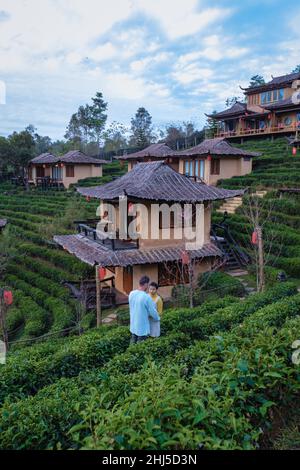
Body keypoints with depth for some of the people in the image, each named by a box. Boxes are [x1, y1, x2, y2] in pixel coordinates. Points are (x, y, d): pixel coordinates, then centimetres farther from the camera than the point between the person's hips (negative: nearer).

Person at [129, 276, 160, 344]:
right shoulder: (146, 297, -24)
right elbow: (153, 311, -13)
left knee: (133, 342, 17)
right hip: (143, 327, -6)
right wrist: (158, 318, 9)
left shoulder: (131, 294, -5)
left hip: (133, 325, 6)